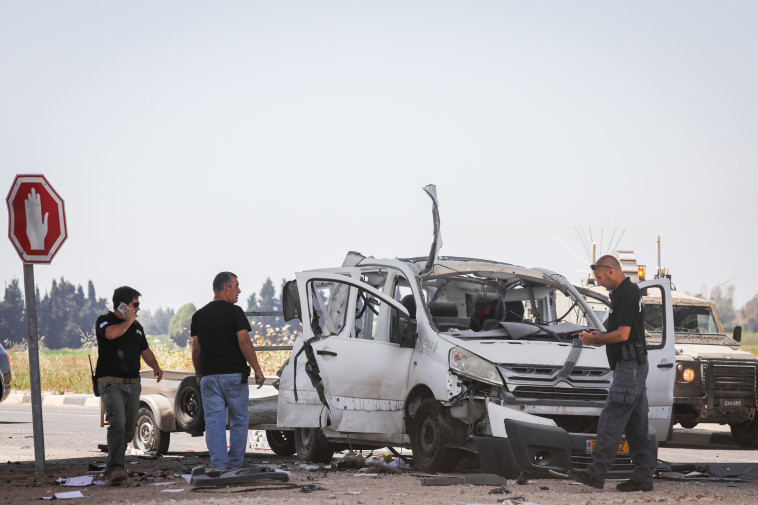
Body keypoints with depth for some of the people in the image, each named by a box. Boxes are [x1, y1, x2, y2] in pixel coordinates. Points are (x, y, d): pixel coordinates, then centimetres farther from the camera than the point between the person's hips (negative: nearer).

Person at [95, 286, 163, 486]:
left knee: (128, 429, 7)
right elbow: (111, 333, -25)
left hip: (133, 385, 7)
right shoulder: (104, 321, -1)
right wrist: (128, 320, -7)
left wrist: (155, 366, 7)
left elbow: (145, 350, 27)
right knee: (117, 425, -23)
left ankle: (112, 469, 21)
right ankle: (115, 470, -32)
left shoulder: (136, 326, 18)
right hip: (111, 383, -7)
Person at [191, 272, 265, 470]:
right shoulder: (234, 312, -6)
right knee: (239, 420, 8)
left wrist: (199, 374, 19)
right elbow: (244, 342, -13)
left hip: (209, 376, 4)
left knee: (214, 421, 2)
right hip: (234, 375, -3)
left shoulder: (199, 315, 9)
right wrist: (257, 370, -9)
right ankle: (235, 464, 9)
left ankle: (219, 465, -3)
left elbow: (196, 349, 9)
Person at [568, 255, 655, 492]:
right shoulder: (631, 291, 17)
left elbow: (622, 334, -21)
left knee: (611, 420, -10)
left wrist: (595, 339, -9)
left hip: (629, 364, -11)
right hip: (636, 365, 11)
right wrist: (601, 336, 14)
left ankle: (596, 473, -11)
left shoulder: (625, 295, -16)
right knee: (637, 425, 9)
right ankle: (643, 477, 10)